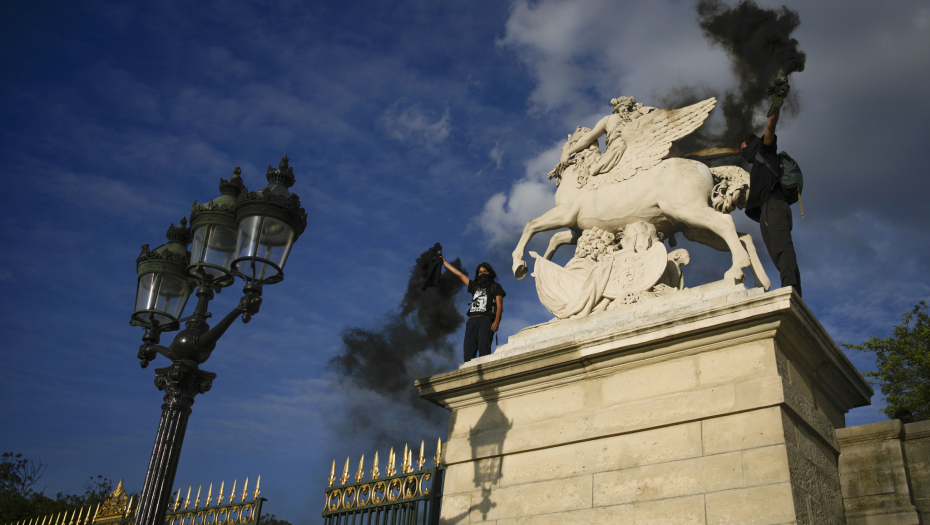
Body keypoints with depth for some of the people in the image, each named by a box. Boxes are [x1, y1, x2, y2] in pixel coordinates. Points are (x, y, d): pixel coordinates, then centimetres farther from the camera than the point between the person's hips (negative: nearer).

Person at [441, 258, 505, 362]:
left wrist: (496, 321, -11)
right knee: (468, 348, -11)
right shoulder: (475, 286, 29)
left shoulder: (495, 286, 17)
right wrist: (444, 262, 36)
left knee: (483, 347, -21)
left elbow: (499, 305, 6)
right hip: (472, 320, 5)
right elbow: (459, 274, 33)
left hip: (486, 319, -5)